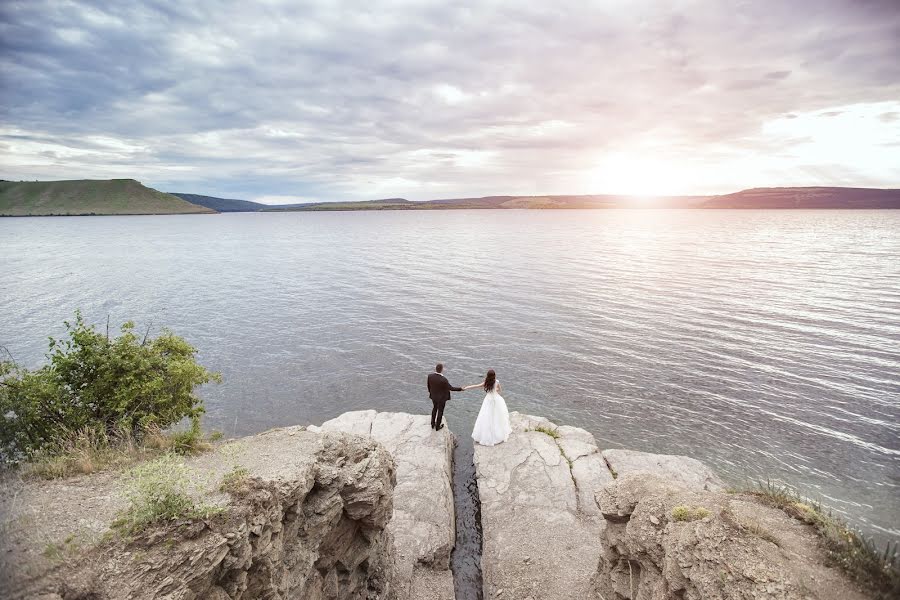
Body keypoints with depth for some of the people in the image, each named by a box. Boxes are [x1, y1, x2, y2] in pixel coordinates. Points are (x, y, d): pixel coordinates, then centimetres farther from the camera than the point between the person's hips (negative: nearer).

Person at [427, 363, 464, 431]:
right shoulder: (443, 380, -36)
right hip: (442, 397, -4)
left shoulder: (430, 376, -21)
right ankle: (437, 426, 37)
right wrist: (460, 389, -9)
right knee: (440, 411, 18)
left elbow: (429, 386, -4)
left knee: (434, 408, 29)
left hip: (434, 396, 5)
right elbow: (451, 388, -23)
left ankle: (433, 424, 45)